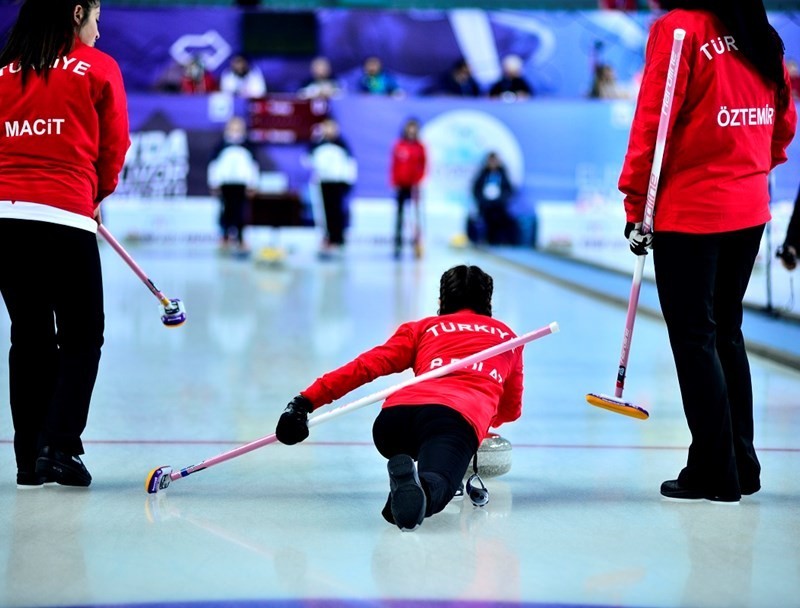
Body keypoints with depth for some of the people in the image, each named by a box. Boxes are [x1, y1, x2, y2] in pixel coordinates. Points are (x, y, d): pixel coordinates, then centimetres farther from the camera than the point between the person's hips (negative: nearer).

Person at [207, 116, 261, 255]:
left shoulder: (247, 147, 2)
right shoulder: (221, 147, 0)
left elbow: (254, 166, 8)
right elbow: (213, 165, 5)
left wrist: (253, 186, 6)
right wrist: (214, 184, 3)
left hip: (242, 184, 0)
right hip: (226, 184, 0)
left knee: (239, 212, -2)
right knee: (228, 210, 3)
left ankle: (240, 239, 1)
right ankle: (226, 237, 16)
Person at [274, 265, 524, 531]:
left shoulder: (422, 327, 32)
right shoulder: (508, 337, 36)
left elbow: (365, 366, 17)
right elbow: (512, 410, 42)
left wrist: (306, 400, 15)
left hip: (398, 411, 2)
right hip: (461, 417, -2)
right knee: (436, 482, -27)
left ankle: (403, 471, 5)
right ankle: (422, 487, -62)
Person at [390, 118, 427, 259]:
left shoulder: (420, 147, 1)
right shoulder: (398, 146, 2)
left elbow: (422, 166, -1)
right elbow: (394, 165, 3)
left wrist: (418, 181, -12)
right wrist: (395, 183, -3)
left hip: (414, 185, -1)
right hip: (401, 184, 1)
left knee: (416, 214, -4)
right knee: (399, 214, 4)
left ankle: (416, 243, 0)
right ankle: (398, 243, 7)